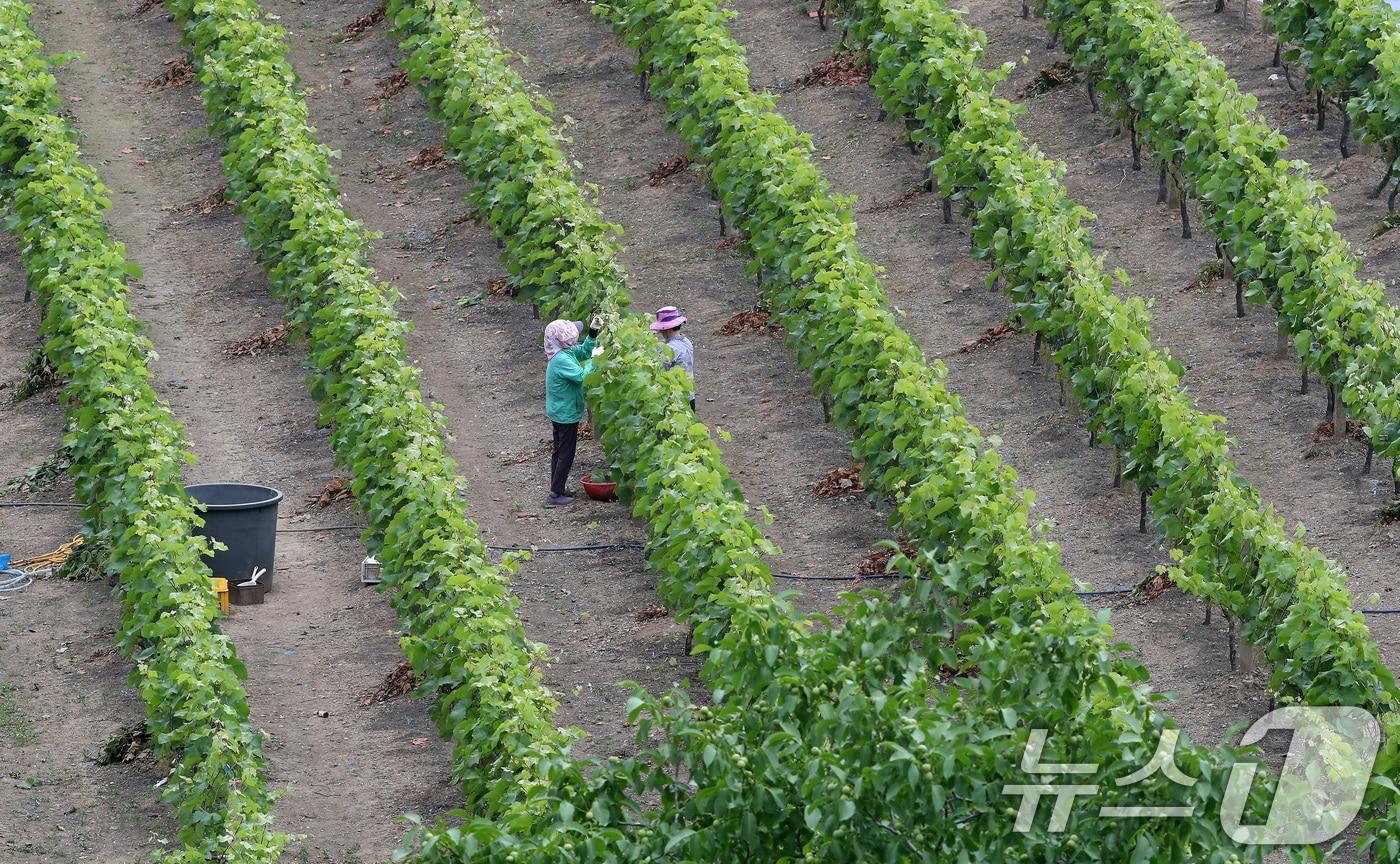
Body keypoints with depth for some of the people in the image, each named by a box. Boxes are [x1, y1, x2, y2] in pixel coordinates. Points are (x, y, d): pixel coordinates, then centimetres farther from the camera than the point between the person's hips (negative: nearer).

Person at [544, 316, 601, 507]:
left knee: (559, 452, 19)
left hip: (558, 412, 10)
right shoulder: (562, 360, -27)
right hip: (566, 414, -10)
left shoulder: (566, 353, 4)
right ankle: (555, 495, 1)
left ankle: (556, 489, 29)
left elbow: (583, 351, 17)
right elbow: (582, 376, -31)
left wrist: (593, 333, 6)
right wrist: (594, 361, -20)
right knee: (566, 454, -2)